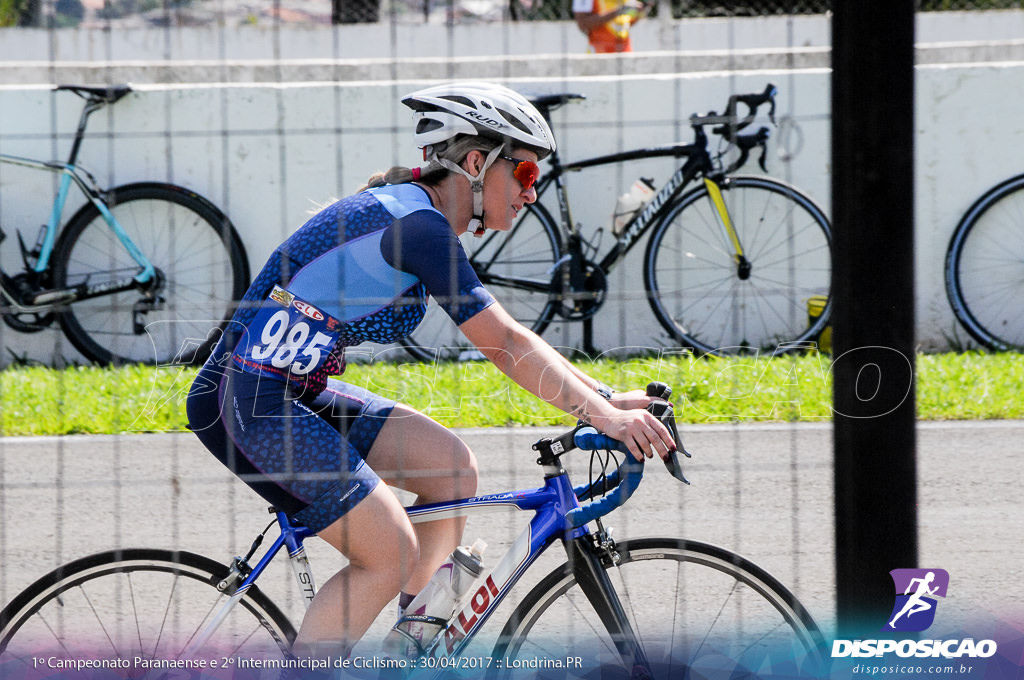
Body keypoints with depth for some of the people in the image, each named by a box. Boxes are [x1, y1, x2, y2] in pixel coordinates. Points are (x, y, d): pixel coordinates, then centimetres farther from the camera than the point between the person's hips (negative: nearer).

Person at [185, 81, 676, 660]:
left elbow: (508, 340, 16)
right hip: (250, 403, -10)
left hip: (298, 393, 10)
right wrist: (605, 414, -21)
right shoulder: (416, 225, -17)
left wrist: (605, 397, 9)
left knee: (451, 467, 6)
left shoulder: (412, 214, 13)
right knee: (390, 558, -11)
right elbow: (505, 346, -21)